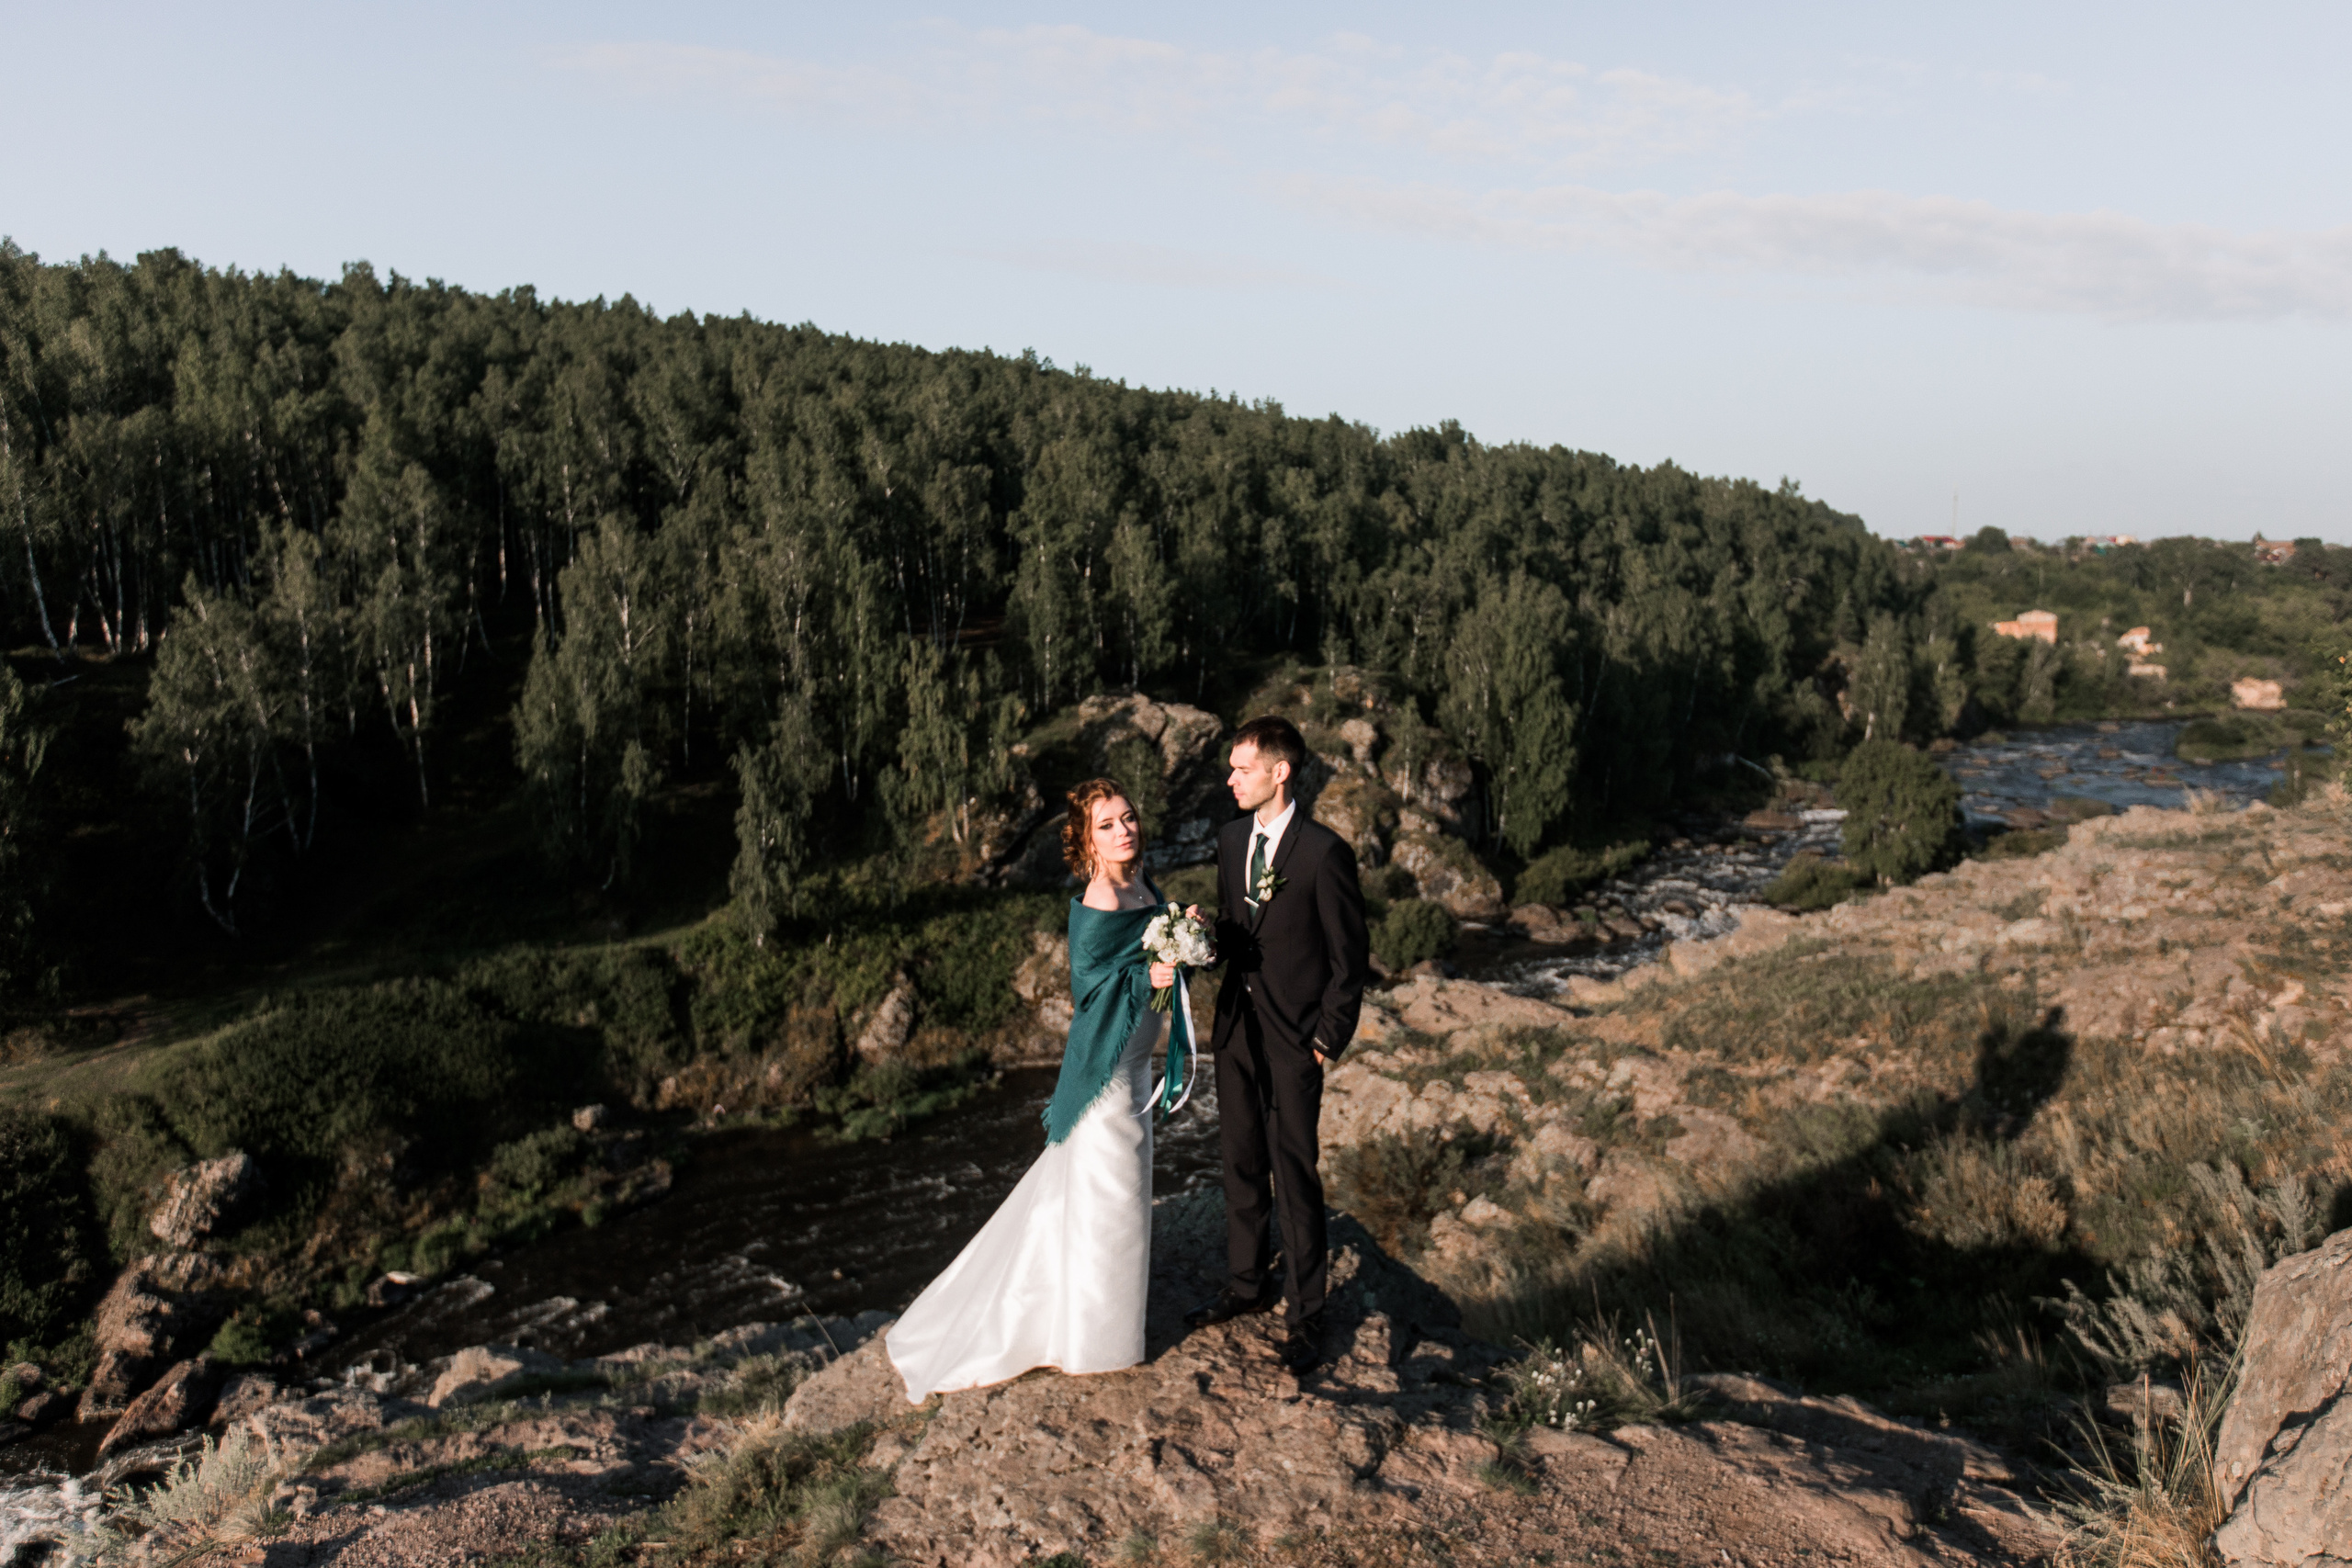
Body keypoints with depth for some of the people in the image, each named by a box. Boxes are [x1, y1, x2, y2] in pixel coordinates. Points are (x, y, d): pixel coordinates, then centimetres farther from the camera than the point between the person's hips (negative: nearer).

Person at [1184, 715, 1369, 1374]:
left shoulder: (1324, 852, -15)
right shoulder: (1231, 841, 7)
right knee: (1242, 1165, 17)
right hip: (1236, 1026, 7)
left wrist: (1329, 1041, -10)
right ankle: (1248, 1283, 35)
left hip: (1294, 1039, -7)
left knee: (1295, 1178, 1)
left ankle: (1304, 1315, 15)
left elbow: (1349, 957, -10)